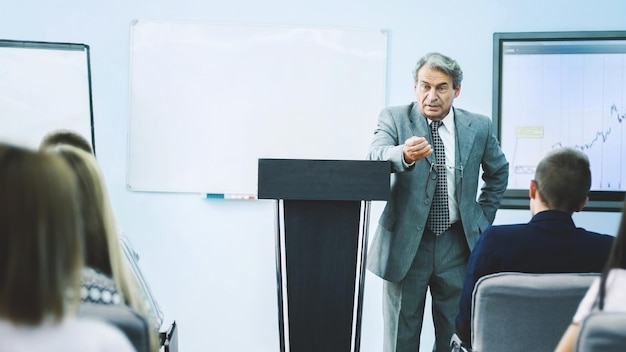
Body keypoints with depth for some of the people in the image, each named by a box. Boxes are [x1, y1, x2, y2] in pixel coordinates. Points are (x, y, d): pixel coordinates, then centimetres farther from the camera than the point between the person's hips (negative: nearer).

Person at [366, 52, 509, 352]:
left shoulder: (478, 127, 3)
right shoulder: (394, 118, -4)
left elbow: (498, 172, 20)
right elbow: (375, 157, -24)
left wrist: (482, 219, 11)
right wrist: (404, 155, -46)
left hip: (457, 245, 2)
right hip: (406, 243, -2)